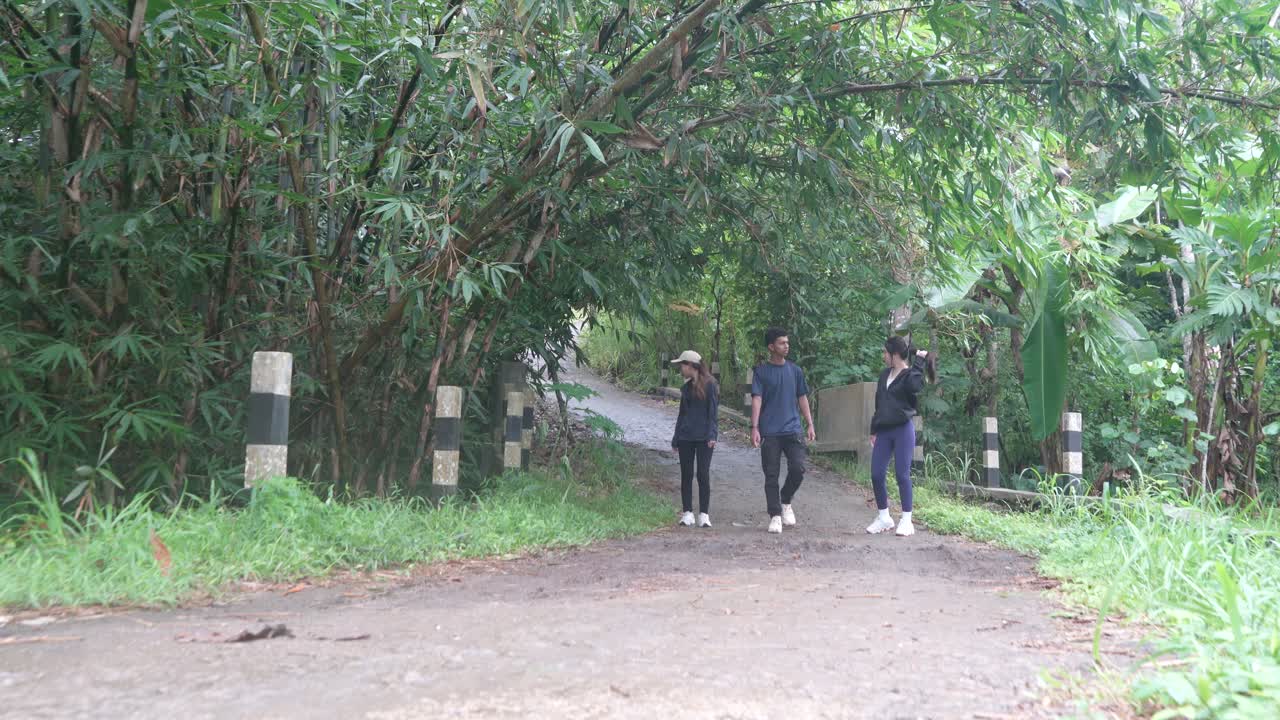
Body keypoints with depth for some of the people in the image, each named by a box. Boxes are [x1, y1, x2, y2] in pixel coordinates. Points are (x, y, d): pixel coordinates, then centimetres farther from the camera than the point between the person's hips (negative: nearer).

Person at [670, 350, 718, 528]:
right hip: (685, 438, 5)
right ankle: (687, 513, 10)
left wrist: (712, 435, -17)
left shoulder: (709, 385, -6)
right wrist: (675, 438, 16)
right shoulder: (686, 388, 12)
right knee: (686, 475, 4)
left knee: (703, 475, -4)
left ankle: (704, 515, 3)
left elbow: (713, 411, -8)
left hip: (703, 438, -5)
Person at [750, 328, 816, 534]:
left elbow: (802, 399, 14)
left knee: (798, 469, -10)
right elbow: (756, 400, -6)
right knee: (771, 476, 1)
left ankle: (786, 502, 16)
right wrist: (754, 428, -15)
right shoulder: (761, 371, 0)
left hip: (793, 429, 2)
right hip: (769, 432, -2)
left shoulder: (795, 370, 10)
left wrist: (810, 424, 8)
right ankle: (775, 516, 9)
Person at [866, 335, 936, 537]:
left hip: (903, 430, -6)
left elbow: (915, 386, -31)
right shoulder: (884, 375, 14)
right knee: (876, 474, 3)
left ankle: (906, 520, 6)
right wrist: (874, 430, 18)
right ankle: (884, 517, 15)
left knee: (902, 474, -4)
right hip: (883, 431, 6)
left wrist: (919, 363, -21)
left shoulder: (910, 375, -6)